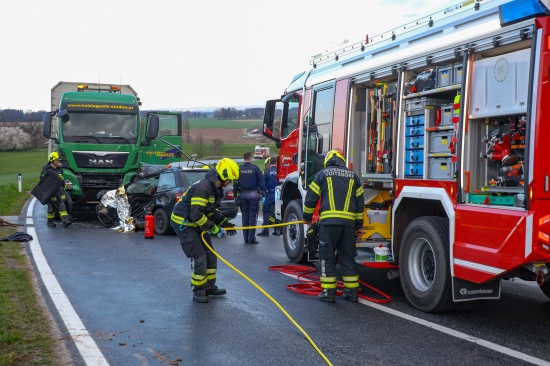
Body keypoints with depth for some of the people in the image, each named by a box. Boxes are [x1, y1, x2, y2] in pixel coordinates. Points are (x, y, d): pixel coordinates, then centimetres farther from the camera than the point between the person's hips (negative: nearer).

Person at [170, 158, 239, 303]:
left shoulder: (216, 188, 5)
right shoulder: (203, 188, -28)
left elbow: (212, 210, 16)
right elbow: (196, 215, -30)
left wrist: (224, 223, 4)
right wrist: (213, 227, -20)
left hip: (196, 224, 10)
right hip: (183, 224, -10)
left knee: (210, 255, 11)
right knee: (199, 257, -11)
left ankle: (209, 286, 22)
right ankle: (198, 290, 2)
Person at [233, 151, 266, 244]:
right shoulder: (255, 168, -6)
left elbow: (235, 183, 5)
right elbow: (261, 182, -6)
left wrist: (235, 195, 12)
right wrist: (263, 194, 0)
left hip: (243, 195, 3)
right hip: (253, 194, -3)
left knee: (245, 216, 10)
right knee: (252, 216, 1)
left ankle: (246, 238, 13)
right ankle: (251, 238, -2)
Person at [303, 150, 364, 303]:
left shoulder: (323, 174, 7)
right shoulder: (353, 176, 16)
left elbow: (311, 198, 5)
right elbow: (360, 203, 17)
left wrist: (307, 218, 20)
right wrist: (358, 226, 23)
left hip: (329, 221, -3)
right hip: (349, 221, 3)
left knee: (327, 257, 3)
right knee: (348, 257, 11)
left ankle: (328, 292, 2)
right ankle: (352, 292, 12)